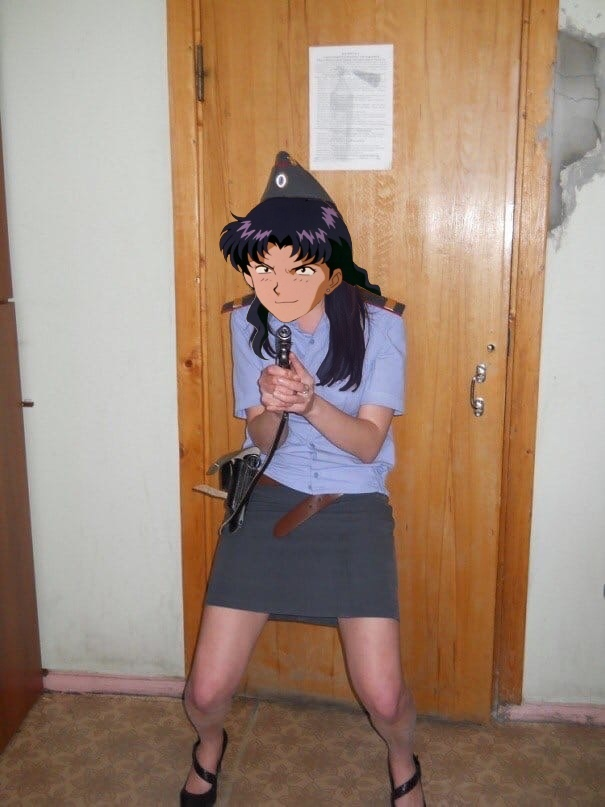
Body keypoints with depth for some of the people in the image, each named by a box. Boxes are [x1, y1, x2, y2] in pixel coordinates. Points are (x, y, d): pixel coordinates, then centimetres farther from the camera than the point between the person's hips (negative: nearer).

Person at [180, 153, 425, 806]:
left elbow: (368, 442, -12)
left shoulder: (377, 324, -12)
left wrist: (311, 403, -32)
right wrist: (271, 405, -26)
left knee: (382, 697, -4)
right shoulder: (248, 323, -4)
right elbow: (260, 439, -3)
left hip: (353, 508, -1)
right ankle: (210, 747, 39)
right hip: (268, 503, 2)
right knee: (207, 690, 0)